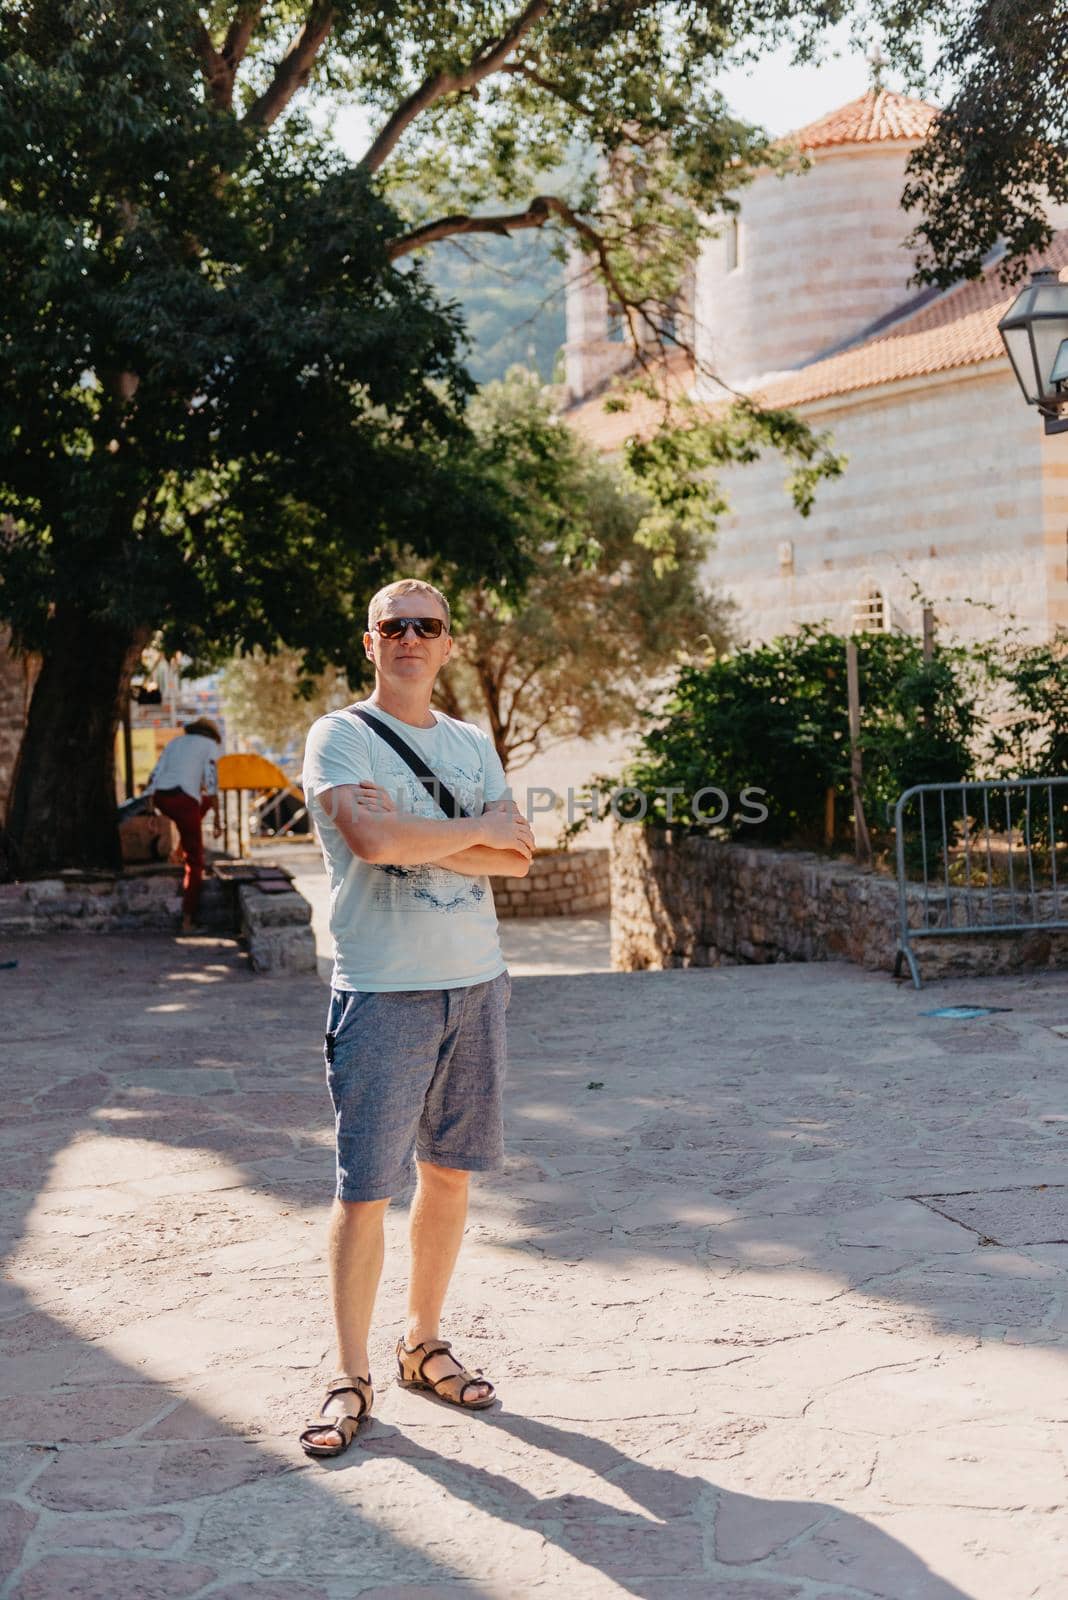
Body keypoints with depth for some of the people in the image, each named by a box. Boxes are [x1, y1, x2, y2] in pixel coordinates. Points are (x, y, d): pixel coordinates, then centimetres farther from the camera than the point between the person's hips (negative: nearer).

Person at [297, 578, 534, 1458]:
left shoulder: (473, 743, 14)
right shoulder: (339, 736, -2)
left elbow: (516, 856, 1)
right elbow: (371, 840, -19)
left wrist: (415, 837, -12)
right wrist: (473, 830, -7)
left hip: (477, 985, 5)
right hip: (383, 991, -5)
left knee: (449, 1173, 11)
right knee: (364, 1189, -3)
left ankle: (424, 1343, 25)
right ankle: (352, 1377, 8)